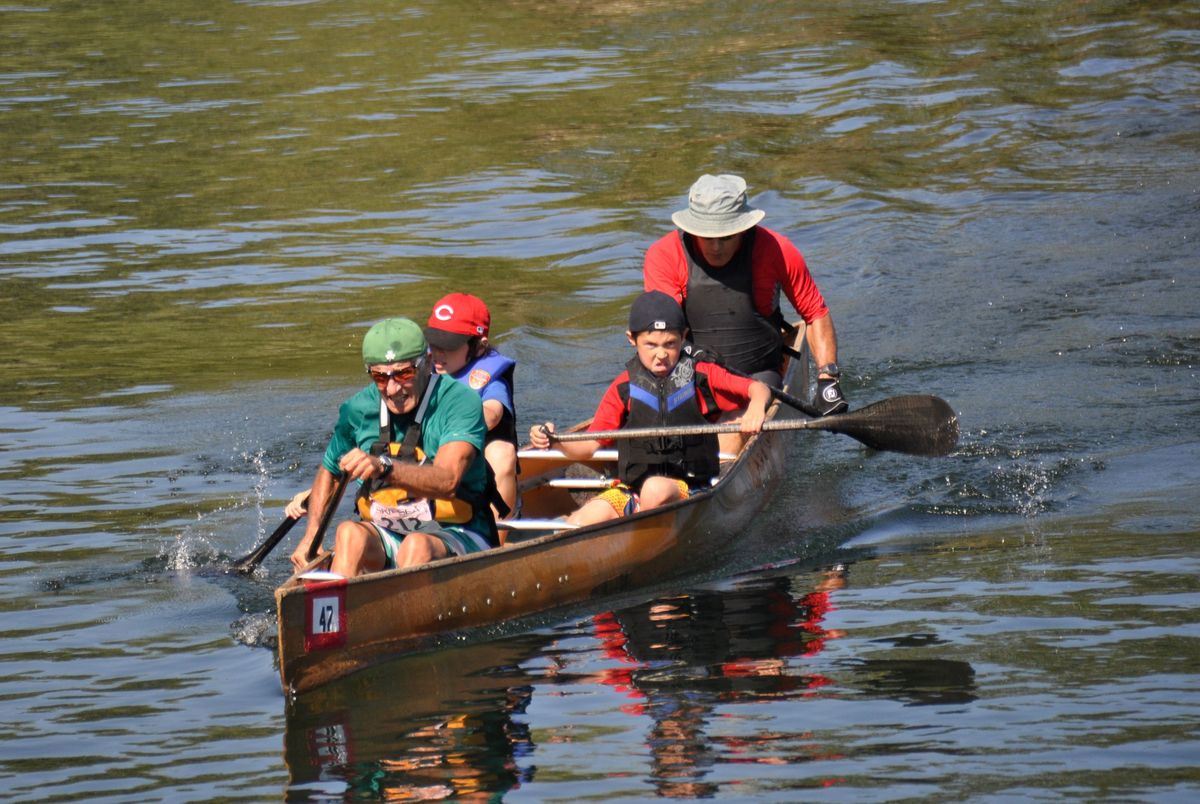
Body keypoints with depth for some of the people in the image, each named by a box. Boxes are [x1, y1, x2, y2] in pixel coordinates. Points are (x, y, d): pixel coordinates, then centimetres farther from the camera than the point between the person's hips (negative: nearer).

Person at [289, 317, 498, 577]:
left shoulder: (460, 402, -13)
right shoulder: (358, 410, 2)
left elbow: (447, 481, -29)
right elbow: (328, 472, 22)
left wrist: (385, 468, -44)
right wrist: (312, 536, 9)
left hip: (457, 538, -4)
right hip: (385, 539, 4)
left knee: (418, 545, -35)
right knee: (350, 533, -27)